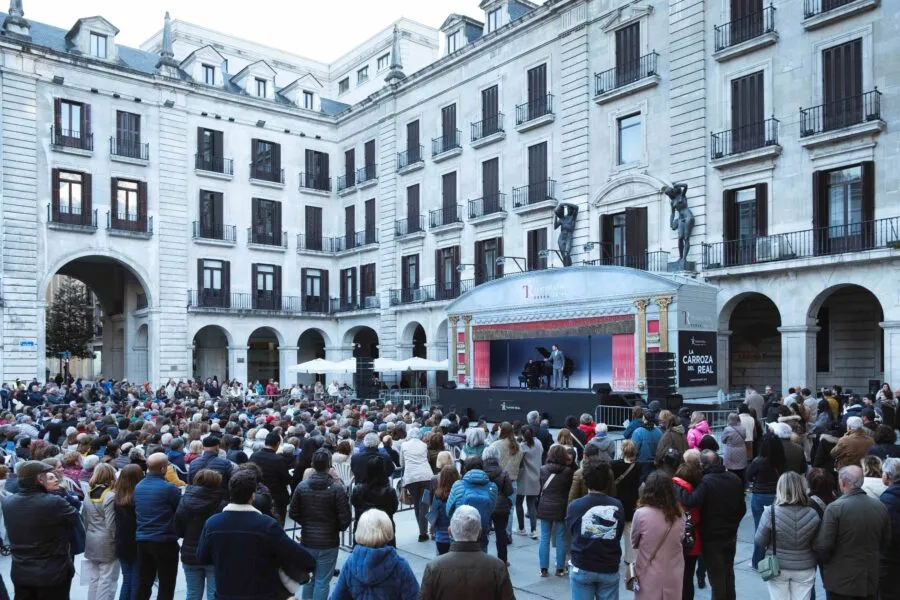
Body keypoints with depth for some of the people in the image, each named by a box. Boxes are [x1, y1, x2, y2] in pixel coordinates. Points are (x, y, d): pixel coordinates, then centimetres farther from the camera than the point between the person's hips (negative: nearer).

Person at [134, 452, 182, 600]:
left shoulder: (138, 487, 5)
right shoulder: (168, 488, -16)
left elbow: (136, 512, 15)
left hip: (142, 541, 7)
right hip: (165, 541, -7)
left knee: (143, 585, 14)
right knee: (166, 586, 4)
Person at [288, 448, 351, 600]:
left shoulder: (302, 486, -5)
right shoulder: (337, 488, -16)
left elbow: (293, 513, 1)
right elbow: (345, 518, -14)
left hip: (307, 540, 4)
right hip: (328, 542, -4)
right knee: (322, 582, 5)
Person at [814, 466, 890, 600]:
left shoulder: (834, 508, -20)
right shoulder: (880, 507, -4)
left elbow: (823, 546, -19)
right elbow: (885, 544, 8)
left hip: (840, 581, -4)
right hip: (870, 581, 4)